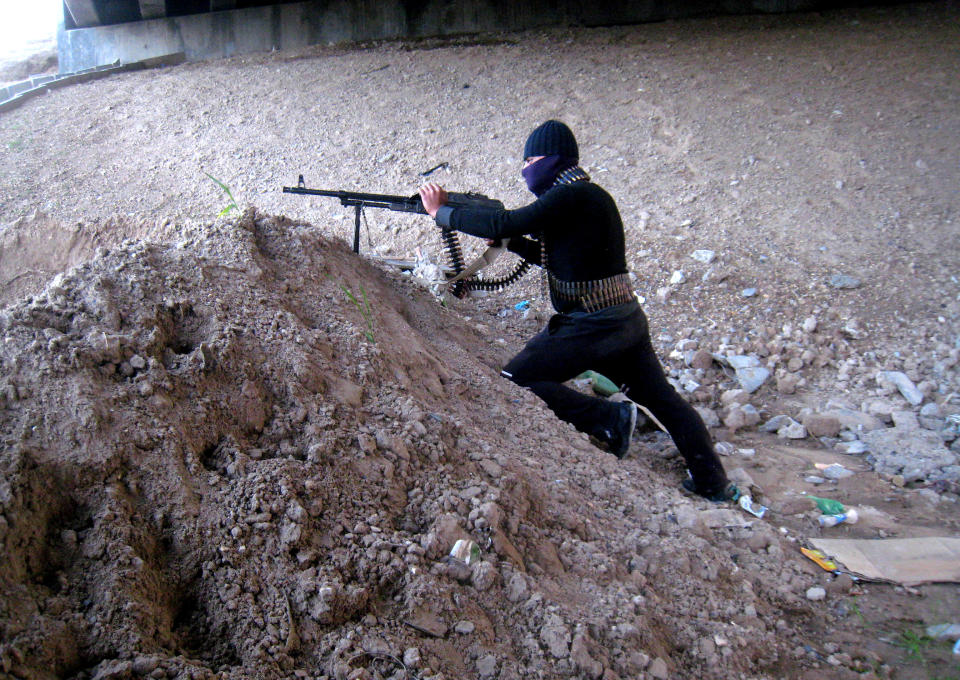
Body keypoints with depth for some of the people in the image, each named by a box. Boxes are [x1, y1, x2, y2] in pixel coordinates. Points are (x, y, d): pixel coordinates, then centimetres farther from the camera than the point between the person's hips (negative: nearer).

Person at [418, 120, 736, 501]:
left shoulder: (571, 197, -15)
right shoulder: (586, 196, 14)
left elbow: (502, 224, -20)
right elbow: (552, 257, 23)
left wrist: (440, 212, -9)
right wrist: (511, 241, 14)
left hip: (589, 328, -10)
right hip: (627, 321, 10)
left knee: (515, 381, -3)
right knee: (662, 398, 18)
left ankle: (609, 418, -5)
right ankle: (714, 484, 27)